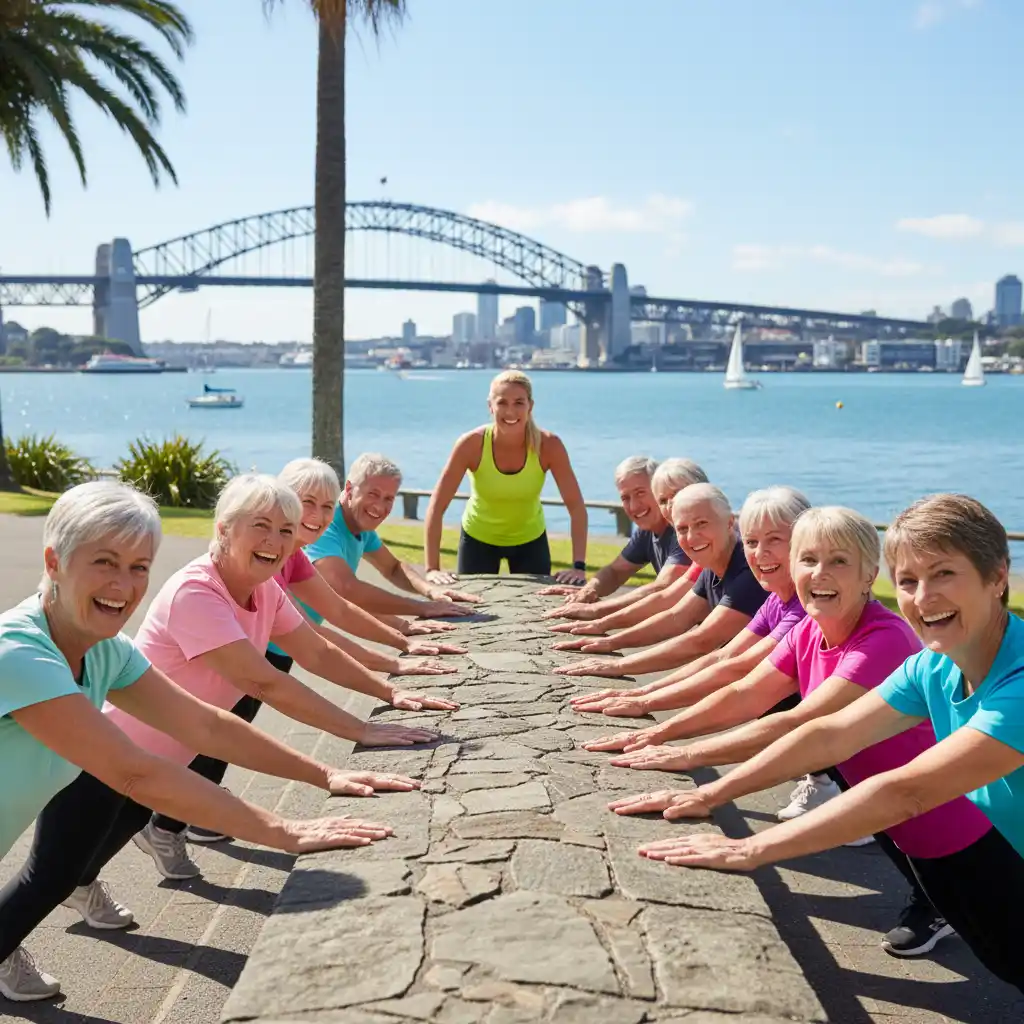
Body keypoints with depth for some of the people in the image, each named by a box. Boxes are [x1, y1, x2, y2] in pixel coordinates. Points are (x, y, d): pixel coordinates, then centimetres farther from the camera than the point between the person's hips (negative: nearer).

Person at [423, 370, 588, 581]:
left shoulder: (549, 445, -25)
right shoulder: (472, 444, -27)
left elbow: (576, 506, -23)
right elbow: (436, 507, -27)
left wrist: (578, 566, -33)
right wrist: (432, 568, -34)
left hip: (530, 539, 1)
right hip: (478, 538, -1)